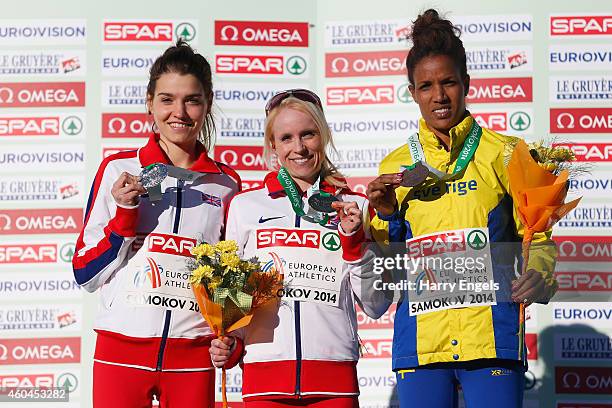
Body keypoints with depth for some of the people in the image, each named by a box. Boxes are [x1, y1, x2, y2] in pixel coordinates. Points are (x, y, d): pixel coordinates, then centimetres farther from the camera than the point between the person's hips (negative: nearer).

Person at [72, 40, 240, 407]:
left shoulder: (226, 183, 6)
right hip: (121, 347, -1)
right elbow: (85, 274, 2)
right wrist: (125, 214, -10)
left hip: (193, 358, 1)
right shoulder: (117, 169, 2)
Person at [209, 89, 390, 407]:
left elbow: (375, 306, 7)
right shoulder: (245, 205, 9)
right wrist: (228, 345, 1)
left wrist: (354, 242, -3)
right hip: (263, 375, 0)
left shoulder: (355, 207, 9)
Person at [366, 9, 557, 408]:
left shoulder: (505, 153, 5)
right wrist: (386, 214, -1)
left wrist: (539, 275, -13)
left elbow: (537, 235, 7)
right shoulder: (395, 167, 12)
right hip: (419, 340, 2)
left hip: (491, 337, -2)